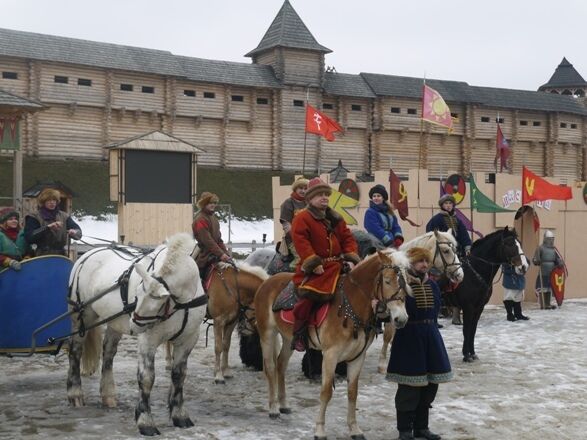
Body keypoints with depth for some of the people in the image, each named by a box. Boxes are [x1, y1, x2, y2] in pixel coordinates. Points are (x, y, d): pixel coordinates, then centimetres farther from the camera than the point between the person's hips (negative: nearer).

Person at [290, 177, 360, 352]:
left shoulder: (336, 218, 18)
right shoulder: (302, 219, -3)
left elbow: (348, 238, 16)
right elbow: (301, 242, -14)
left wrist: (351, 259, -1)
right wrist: (314, 264, -22)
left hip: (337, 265, 7)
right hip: (314, 269, -6)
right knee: (308, 294, -28)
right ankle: (299, 334, -15)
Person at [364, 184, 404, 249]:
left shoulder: (389, 211, 15)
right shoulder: (370, 212, -6)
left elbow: (395, 226, 13)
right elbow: (376, 229, -16)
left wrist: (398, 238, -8)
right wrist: (390, 242, -21)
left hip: (392, 244, 7)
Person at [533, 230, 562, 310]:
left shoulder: (554, 249, 11)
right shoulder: (540, 248, -7)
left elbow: (558, 258, 12)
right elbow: (535, 260, -9)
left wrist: (560, 263, -10)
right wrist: (537, 261, -32)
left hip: (551, 272, 6)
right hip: (543, 272, -6)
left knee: (549, 288, 13)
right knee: (542, 289, -4)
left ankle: (548, 304, 21)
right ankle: (542, 305, 0)